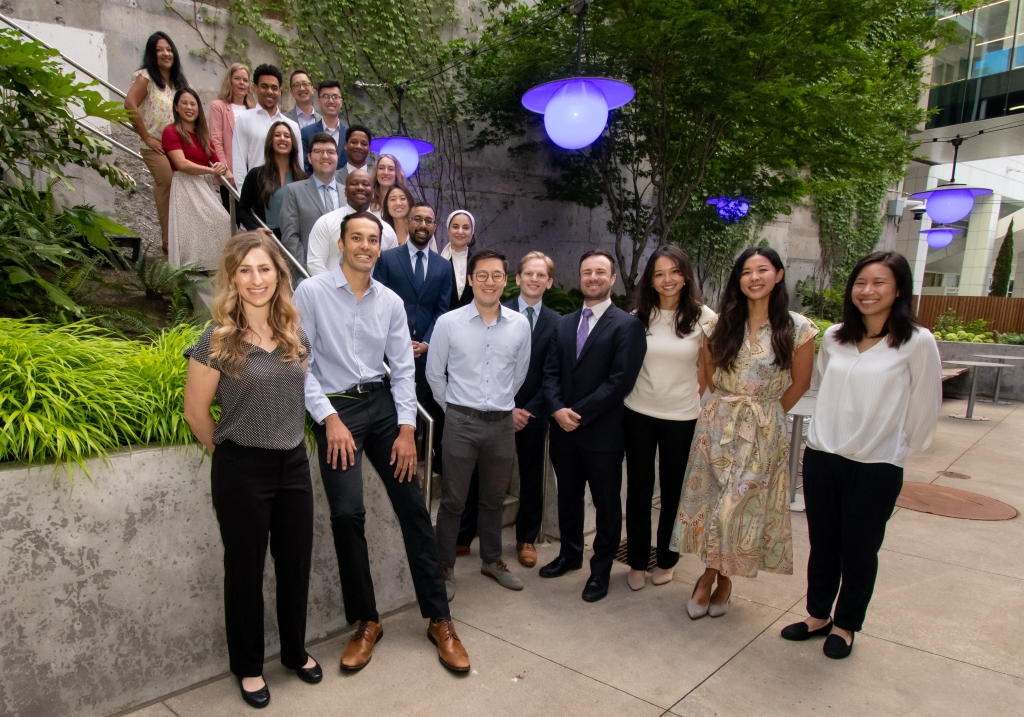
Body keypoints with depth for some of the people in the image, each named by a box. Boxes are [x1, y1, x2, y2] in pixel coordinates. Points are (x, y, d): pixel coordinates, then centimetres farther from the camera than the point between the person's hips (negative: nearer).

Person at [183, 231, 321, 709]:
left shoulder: (295, 335, 1)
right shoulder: (218, 340, -13)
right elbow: (195, 411, -5)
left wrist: (288, 439, 12)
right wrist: (227, 450, 5)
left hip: (293, 463, 4)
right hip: (241, 470, -4)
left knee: (295, 565, 15)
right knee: (245, 570, 12)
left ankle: (295, 651, 37)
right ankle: (248, 666, 33)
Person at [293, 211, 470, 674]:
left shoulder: (391, 302, 8)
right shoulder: (311, 293, -2)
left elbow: (403, 367, 7)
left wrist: (406, 428, -1)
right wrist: (330, 419, -12)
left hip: (382, 403, 3)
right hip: (335, 408, -3)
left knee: (413, 508, 2)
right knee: (346, 514, -11)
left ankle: (439, 620, 15)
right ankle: (366, 622, 12)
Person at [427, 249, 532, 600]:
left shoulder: (520, 325, -1)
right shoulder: (448, 323, -7)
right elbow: (434, 374, 4)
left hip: (502, 423, 3)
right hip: (461, 422, -2)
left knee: (494, 499, 17)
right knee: (453, 500, 7)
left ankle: (491, 560, 36)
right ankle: (445, 567, 24)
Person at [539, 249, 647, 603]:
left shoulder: (627, 325, -8)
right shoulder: (564, 324, 12)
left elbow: (620, 381, -16)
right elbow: (551, 371, 7)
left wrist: (580, 413, -16)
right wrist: (558, 409, -10)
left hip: (603, 432, -5)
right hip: (564, 429, 6)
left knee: (606, 503, 9)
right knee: (568, 496, 19)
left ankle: (601, 570, 27)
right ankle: (570, 554, 39)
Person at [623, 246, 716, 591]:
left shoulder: (703, 317, -7)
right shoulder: (639, 317, 0)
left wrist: (694, 400, 2)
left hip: (682, 418, -1)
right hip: (639, 414, 2)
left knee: (673, 491, 12)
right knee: (638, 489, 10)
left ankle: (666, 561, 32)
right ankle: (637, 563, 26)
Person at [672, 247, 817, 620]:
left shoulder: (797, 328, -5)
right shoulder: (719, 324, 1)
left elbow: (800, 383, 3)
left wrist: (764, 412, 6)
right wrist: (730, 404, 7)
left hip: (763, 432, -2)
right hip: (717, 424, 2)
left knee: (744, 506, 4)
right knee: (710, 500, 5)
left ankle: (720, 578, 23)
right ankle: (714, 576, 22)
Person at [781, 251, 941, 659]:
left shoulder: (917, 342, -11)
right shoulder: (834, 338, 4)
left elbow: (925, 407, -5)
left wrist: (900, 448, 3)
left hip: (876, 467, -4)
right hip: (821, 458, 4)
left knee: (859, 550, 11)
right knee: (822, 544, 16)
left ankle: (846, 625, 31)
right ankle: (818, 616, 34)